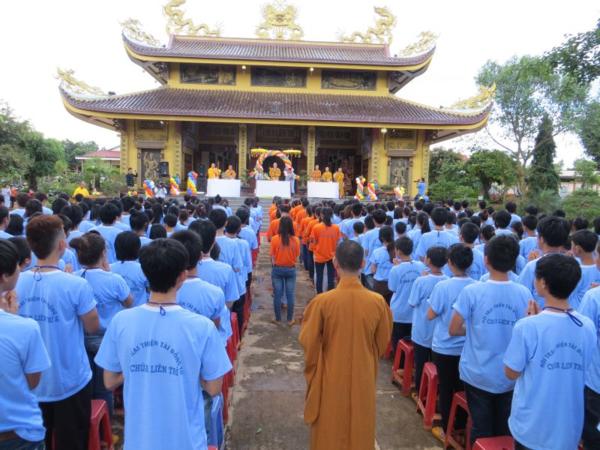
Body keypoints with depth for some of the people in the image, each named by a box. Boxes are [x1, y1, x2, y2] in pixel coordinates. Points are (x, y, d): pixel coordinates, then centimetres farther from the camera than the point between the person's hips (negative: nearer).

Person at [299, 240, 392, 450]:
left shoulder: (322, 301, -21)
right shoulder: (377, 301, -14)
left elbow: (308, 342, -10)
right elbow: (383, 343, 0)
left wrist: (313, 368, 9)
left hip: (330, 380, -2)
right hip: (363, 379, 2)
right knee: (360, 431, 22)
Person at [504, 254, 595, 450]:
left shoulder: (528, 326, -23)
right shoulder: (588, 326, -8)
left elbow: (511, 373, -11)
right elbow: (580, 369, 8)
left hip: (531, 428, -4)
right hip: (570, 429, 4)